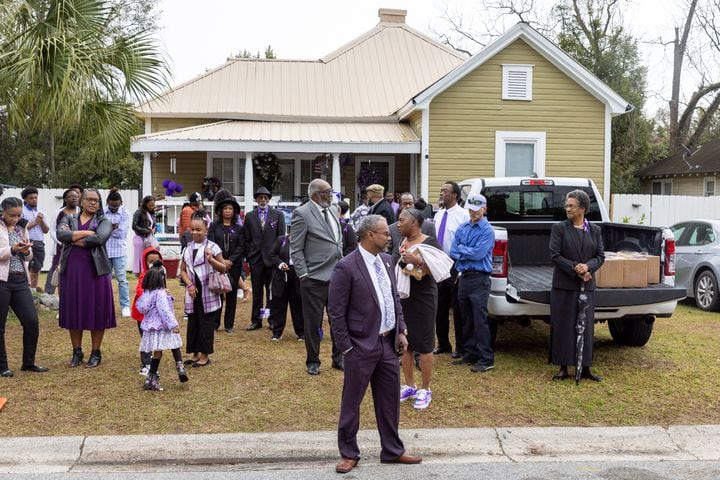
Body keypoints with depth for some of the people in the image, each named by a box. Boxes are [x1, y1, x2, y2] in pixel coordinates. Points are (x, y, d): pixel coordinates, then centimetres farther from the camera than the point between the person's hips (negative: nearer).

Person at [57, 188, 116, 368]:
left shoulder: (104, 221, 6)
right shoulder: (68, 219, 12)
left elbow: (100, 238, -16)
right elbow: (60, 234, -9)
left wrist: (74, 239, -7)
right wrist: (86, 233, -12)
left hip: (95, 271, -2)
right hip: (72, 270, 2)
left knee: (96, 312, 0)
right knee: (73, 311, 4)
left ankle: (96, 353, 11)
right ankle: (77, 352, 17)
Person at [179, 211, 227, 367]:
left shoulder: (212, 247, -5)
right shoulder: (187, 248, 8)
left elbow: (223, 268, -5)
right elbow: (183, 270, 11)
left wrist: (211, 260, -22)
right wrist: (189, 285, -5)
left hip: (208, 294, -4)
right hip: (193, 293, 5)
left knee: (206, 324, 1)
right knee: (192, 323, 9)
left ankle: (205, 355, 11)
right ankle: (195, 353, 21)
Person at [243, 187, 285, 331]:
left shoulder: (278, 215, 3)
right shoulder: (250, 216, 8)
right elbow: (247, 239, 8)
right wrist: (248, 256, 2)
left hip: (272, 258, -2)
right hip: (255, 258, 2)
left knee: (271, 291, 4)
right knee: (256, 291, 7)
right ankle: (256, 320, 13)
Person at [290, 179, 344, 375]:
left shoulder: (333, 211, 11)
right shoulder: (302, 213, -10)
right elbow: (295, 249, -9)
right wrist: (304, 275, -13)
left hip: (337, 276, 6)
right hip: (315, 278, -6)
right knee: (313, 322, 6)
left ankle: (338, 358, 27)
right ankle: (313, 362, 21)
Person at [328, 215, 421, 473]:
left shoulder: (386, 260, 6)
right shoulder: (346, 267, -16)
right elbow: (336, 312, -13)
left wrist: (401, 331, 8)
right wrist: (347, 349, -11)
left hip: (388, 342, 7)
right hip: (362, 346, -7)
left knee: (390, 401, 15)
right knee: (351, 403, 7)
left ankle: (393, 451, 30)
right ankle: (349, 454, 23)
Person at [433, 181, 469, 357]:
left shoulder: (463, 215, -13)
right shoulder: (438, 215, 10)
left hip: (455, 267, -7)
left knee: (458, 309, 3)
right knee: (440, 308, 14)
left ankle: (460, 347, 16)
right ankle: (443, 344, 28)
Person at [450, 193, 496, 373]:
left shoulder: (487, 230, -7)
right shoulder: (462, 228, 12)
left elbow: (478, 254, -16)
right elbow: (453, 253, 6)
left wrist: (461, 248, -3)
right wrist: (469, 254, -10)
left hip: (479, 279, -7)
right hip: (463, 277, 7)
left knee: (480, 320, -7)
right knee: (466, 319, 12)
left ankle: (486, 359, -2)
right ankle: (469, 354, 22)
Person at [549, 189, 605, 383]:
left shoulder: (594, 230, 8)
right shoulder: (559, 228, -1)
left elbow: (600, 256, 5)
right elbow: (555, 255, -7)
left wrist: (587, 266, -14)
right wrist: (575, 269, -15)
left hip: (587, 286, 2)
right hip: (563, 286, -2)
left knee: (586, 326, 5)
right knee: (563, 326, 1)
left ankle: (585, 368, 14)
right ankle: (563, 368, 10)